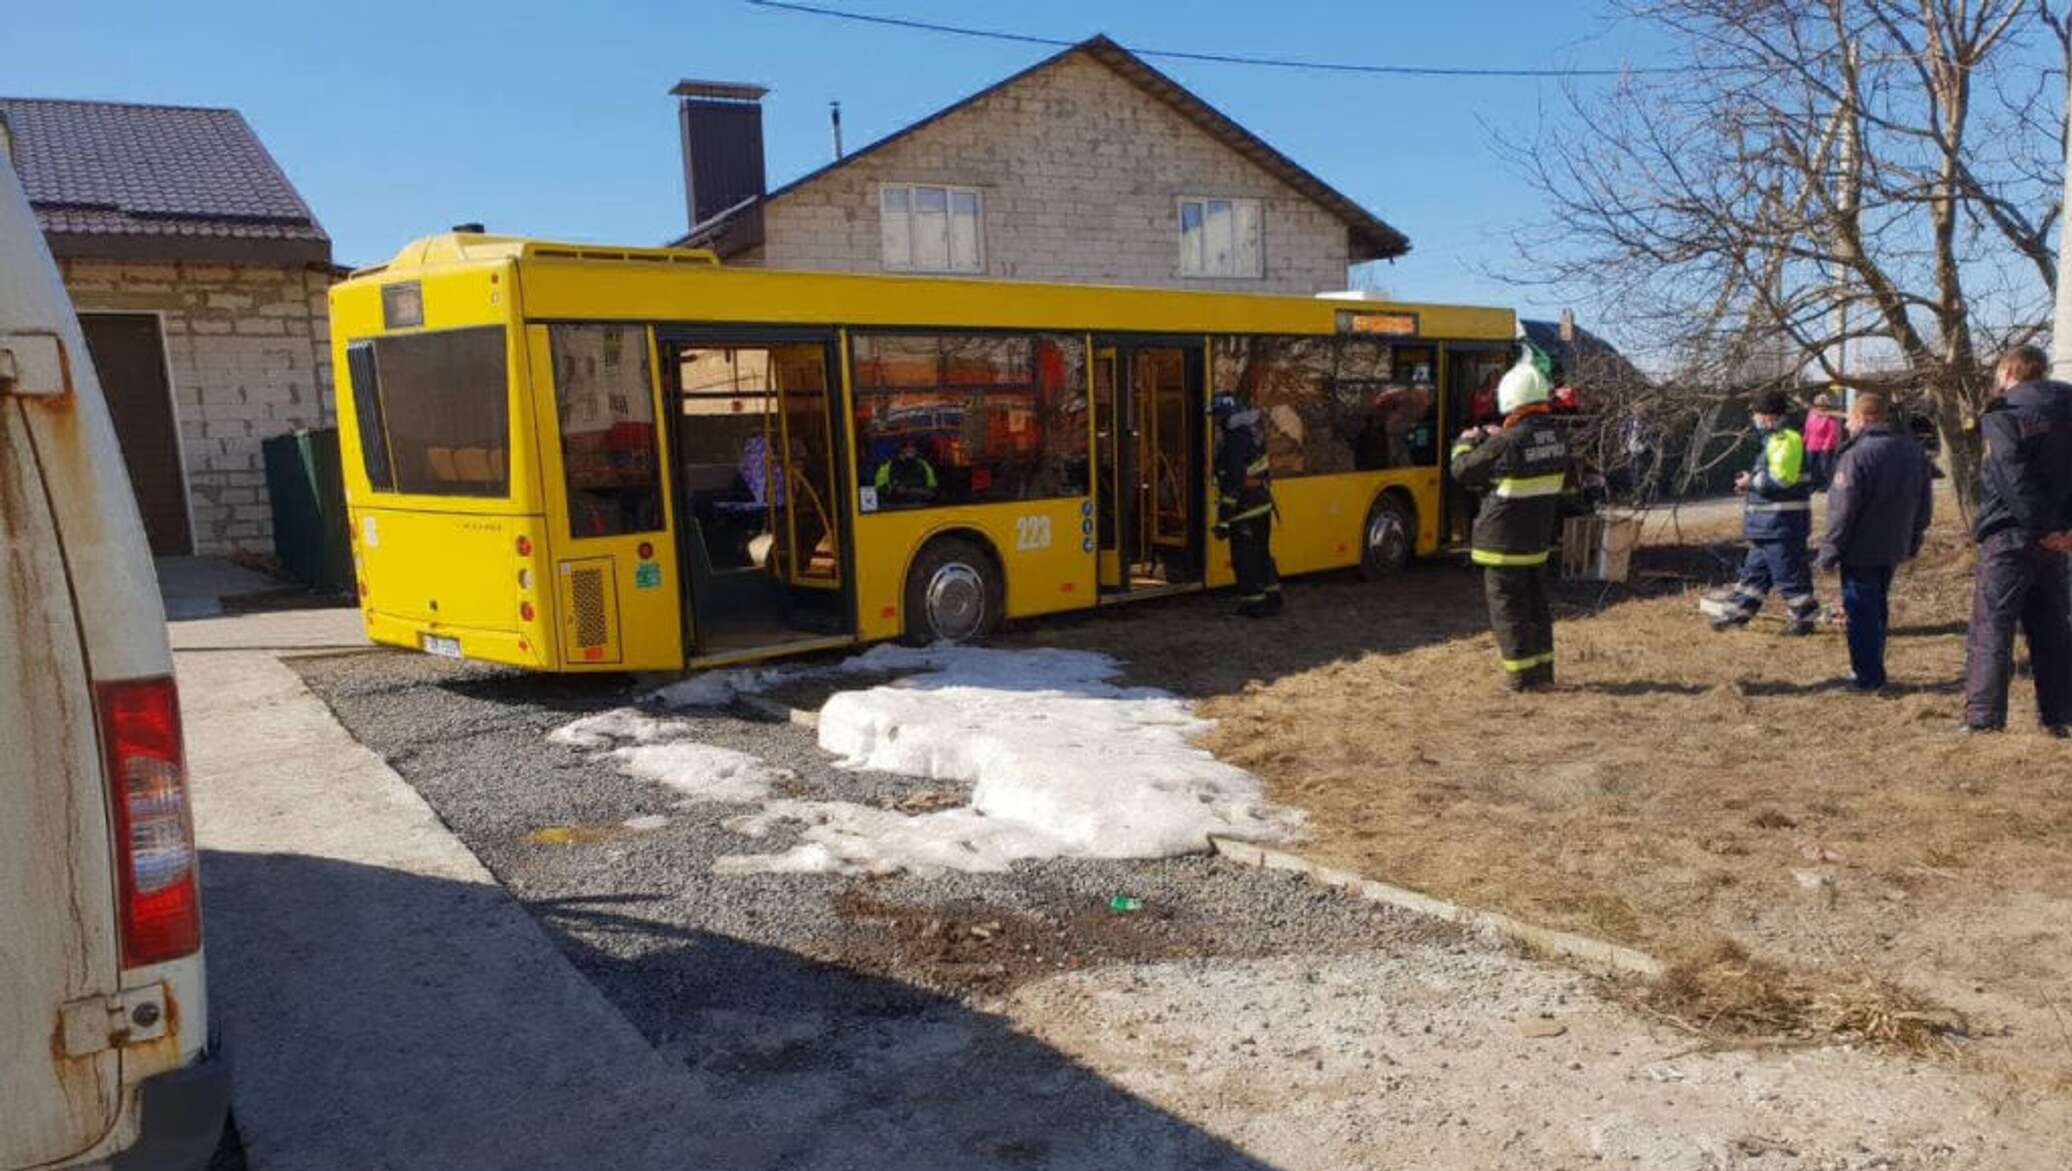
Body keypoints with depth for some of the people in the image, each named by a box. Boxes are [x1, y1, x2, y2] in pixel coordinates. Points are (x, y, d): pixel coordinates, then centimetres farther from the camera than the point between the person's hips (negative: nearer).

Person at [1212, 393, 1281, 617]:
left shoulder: (1232, 446, -23)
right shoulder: (1249, 434, 2)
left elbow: (1233, 486, -25)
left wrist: (1223, 519, -23)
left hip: (1245, 512, -9)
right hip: (1263, 506, 9)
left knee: (1244, 559, 3)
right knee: (1262, 554, 20)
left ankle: (1253, 603, 9)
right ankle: (1272, 598, 29)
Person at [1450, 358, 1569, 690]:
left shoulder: (1507, 442, -22)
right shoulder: (1555, 436, 1)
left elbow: (1463, 470, -14)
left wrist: (1466, 442, 6)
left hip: (1504, 541, -7)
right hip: (1538, 538, 7)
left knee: (1508, 608, 3)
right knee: (1536, 605, 17)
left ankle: (1521, 676, 6)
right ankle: (1543, 671, 24)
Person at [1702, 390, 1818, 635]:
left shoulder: (1785, 440, -17)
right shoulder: (1772, 439, 15)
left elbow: (1780, 478, -25)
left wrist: (1751, 481, -11)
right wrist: (1751, 481, 9)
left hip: (1782, 522, -11)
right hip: (1769, 522, 11)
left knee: (1789, 572, -2)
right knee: (1755, 569, 15)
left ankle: (1803, 617, 8)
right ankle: (1736, 612, 23)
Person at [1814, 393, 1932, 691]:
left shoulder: (1857, 454, -19)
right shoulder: (1912, 450, 7)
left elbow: (1842, 511, -19)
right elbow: (1925, 502, 14)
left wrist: (1829, 552, -12)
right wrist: (1913, 541, 23)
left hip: (1860, 551, -8)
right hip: (1892, 549, 8)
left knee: (1861, 612, 1)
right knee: (1878, 610, 18)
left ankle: (1866, 677, 5)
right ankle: (1874, 672, 26)